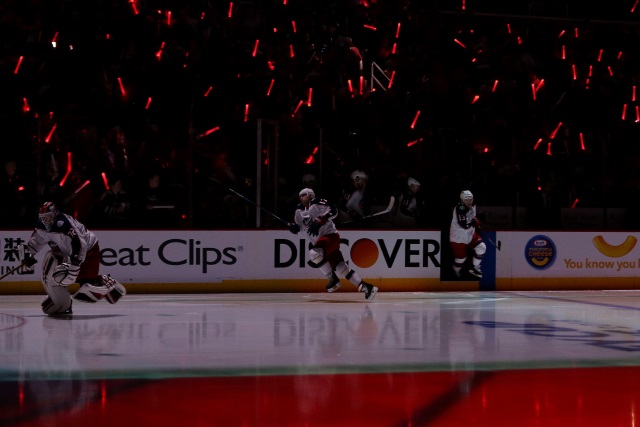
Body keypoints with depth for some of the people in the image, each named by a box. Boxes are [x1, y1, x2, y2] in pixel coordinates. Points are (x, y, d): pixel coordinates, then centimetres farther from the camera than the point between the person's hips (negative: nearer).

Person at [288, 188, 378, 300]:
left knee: (314, 253, -30)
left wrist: (320, 221, -30)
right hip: (319, 240, 8)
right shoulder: (299, 210, 12)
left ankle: (333, 279, -18)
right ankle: (364, 286, 5)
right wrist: (293, 227, -2)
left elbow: (333, 210, -23)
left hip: (330, 236, -8)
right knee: (341, 267, 2)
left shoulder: (317, 203, -11)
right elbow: (298, 226, 21)